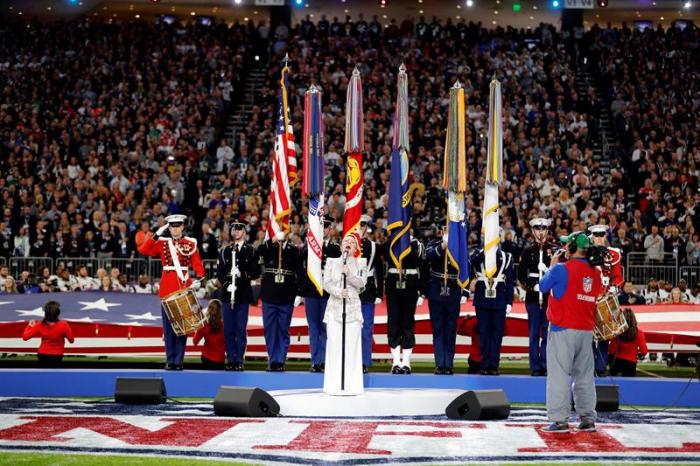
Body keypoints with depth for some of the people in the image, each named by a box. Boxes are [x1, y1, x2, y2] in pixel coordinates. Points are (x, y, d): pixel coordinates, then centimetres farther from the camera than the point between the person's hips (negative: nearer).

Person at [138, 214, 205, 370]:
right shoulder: (162, 242, 7)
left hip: (184, 287, -1)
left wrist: (198, 279, -18)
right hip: (167, 287, 1)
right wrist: (156, 234, -10)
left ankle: (179, 360, 4)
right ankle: (170, 361, 7)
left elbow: (198, 264, -1)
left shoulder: (190, 243, 5)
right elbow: (143, 250, -5)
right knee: (168, 326, 2)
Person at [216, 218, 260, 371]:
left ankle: (239, 360, 2)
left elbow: (256, 273, -1)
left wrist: (242, 274, -17)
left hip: (244, 295, -2)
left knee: (241, 329, -2)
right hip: (227, 294, 2)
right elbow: (219, 272, 6)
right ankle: (231, 360, 9)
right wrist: (226, 284, -10)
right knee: (229, 329, 3)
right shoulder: (225, 251, 11)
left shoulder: (251, 251, 3)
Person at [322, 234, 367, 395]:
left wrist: (349, 274, -18)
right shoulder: (332, 262, 11)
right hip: (335, 307, 0)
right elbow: (326, 283, 2)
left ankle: (351, 385, -3)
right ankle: (334, 385, -2)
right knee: (334, 345, -5)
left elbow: (362, 282, -4)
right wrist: (338, 292, -15)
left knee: (352, 345, -5)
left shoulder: (360, 263, 10)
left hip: (353, 308, 0)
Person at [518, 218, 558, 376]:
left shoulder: (554, 249, 5)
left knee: (548, 333, 0)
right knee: (534, 333, 2)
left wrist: (548, 270, -16)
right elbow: (521, 273, 6)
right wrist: (531, 286, -7)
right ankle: (535, 367, 5)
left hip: (550, 296, -1)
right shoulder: (528, 250, 8)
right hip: (533, 296, 1)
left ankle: (545, 366, 5)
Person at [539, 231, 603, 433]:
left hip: (563, 329, -6)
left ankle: (559, 420, -7)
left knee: (559, 374, -4)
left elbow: (543, 286, 2)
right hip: (587, 330, 6)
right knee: (585, 375, 12)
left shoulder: (561, 269, -11)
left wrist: (552, 265, 17)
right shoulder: (595, 273, 6)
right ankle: (588, 418, 15)